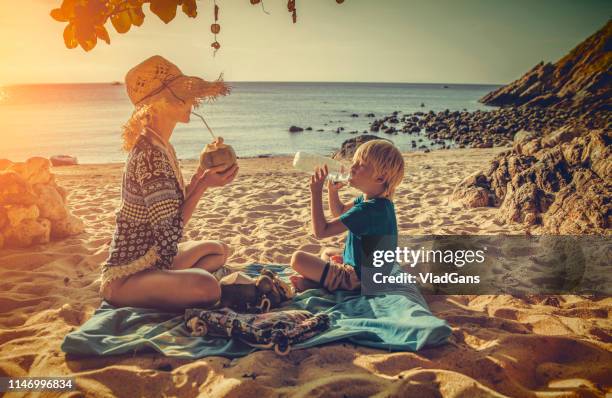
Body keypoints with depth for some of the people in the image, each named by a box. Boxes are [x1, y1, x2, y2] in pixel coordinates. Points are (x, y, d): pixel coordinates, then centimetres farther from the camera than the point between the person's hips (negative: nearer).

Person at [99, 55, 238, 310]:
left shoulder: (162, 146, 7)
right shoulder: (149, 155, -23)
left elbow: (174, 209, 8)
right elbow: (170, 232, -23)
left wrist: (201, 176, -1)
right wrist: (204, 185, -17)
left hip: (155, 259, 11)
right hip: (125, 277, -10)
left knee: (219, 250, 27)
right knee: (207, 287, -35)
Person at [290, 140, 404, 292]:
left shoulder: (368, 209, -30)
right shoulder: (377, 200, 2)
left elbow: (321, 231, -28)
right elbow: (339, 211, 18)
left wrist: (316, 192, -25)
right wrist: (332, 189, 0)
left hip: (357, 278, -10)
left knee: (298, 258, -13)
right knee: (328, 251, 33)